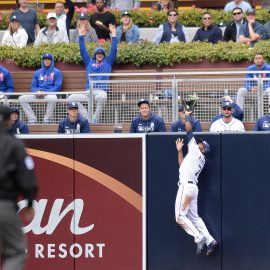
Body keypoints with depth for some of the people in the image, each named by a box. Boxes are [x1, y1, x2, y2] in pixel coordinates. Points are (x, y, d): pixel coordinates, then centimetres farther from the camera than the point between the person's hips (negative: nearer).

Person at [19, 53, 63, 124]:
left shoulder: (56, 72, 8)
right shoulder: (38, 72, 21)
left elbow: (57, 86, -2)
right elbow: (34, 86, 18)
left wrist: (46, 92, -15)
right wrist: (37, 92, -7)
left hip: (50, 94, -4)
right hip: (38, 95, 4)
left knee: (53, 98, -42)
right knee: (22, 98, -18)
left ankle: (46, 121, -28)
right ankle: (32, 120, -19)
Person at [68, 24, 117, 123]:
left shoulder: (107, 62, 19)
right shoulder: (89, 62, 25)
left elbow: (113, 50, 11)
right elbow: (83, 50, 20)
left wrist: (113, 34, 4)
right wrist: (81, 36, 14)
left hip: (101, 91, -4)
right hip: (88, 92, 4)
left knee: (102, 96, -41)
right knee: (71, 98, -18)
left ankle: (96, 118, -26)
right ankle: (87, 117, -14)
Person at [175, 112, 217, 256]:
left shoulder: (196, 151, -2)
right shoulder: (200, 160, 22)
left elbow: (188, 127, 0)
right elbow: (183, 166, 30)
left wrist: (188, 115, 15)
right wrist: (179, 150, 29)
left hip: (186, 186, -9)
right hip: (192, 186, 9)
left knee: (180, 216, -9)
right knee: (194, 217, 10)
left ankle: (199, 238, -17)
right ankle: (210, 241, 1)